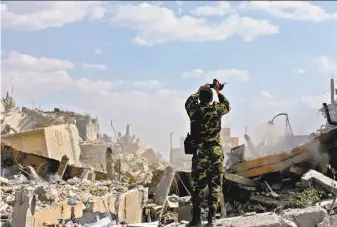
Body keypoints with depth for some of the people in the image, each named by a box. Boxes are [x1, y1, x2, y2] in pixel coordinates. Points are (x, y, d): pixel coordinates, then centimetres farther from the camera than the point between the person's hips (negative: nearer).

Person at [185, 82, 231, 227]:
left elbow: (188, 102, 21)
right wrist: (219, 91, 26)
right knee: (215, 185, 6)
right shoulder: (217, 109, -5)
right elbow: (227, 106, 19)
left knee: (198, 186, 4)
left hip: (199, 153, 0)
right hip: (216, 153, 0)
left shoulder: (194, 111, -4)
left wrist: (199, 91, 28)